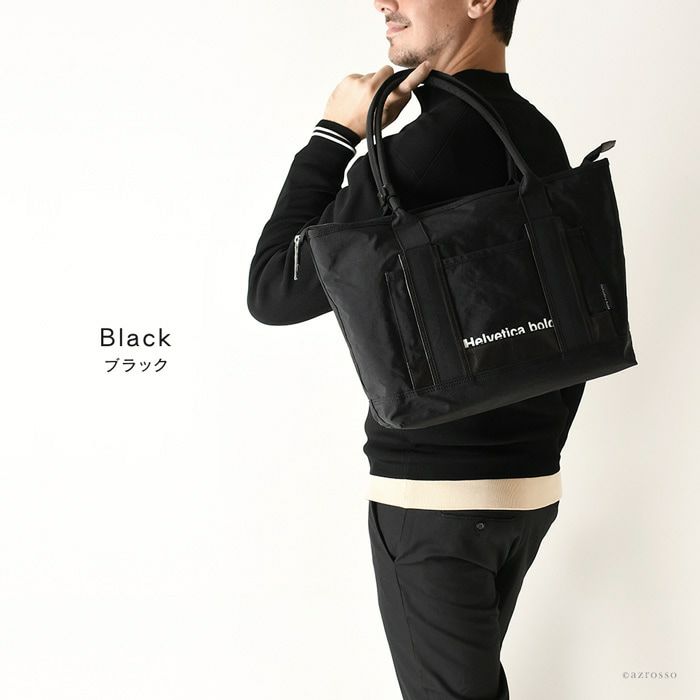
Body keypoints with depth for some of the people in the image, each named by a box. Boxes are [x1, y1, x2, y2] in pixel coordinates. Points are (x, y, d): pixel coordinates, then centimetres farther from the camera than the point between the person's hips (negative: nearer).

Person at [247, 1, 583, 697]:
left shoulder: (425, 150, -21)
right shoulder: (542, 139, 6)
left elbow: (274, 291, -14)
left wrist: (335, 135, -9)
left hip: (436, 493, -8)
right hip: (533, 485, 8)